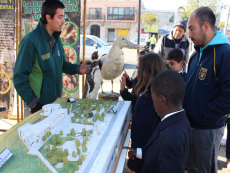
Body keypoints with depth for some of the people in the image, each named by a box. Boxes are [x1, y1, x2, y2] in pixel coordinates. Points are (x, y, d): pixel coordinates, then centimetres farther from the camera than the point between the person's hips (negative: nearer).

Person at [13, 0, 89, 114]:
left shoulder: (56, 39, 6)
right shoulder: (31, 41, -19)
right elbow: (20, 76, -17)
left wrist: (77, 69, -1)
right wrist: (32, 102, -15)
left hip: (56, 99, 7)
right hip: (40, 104, -7)